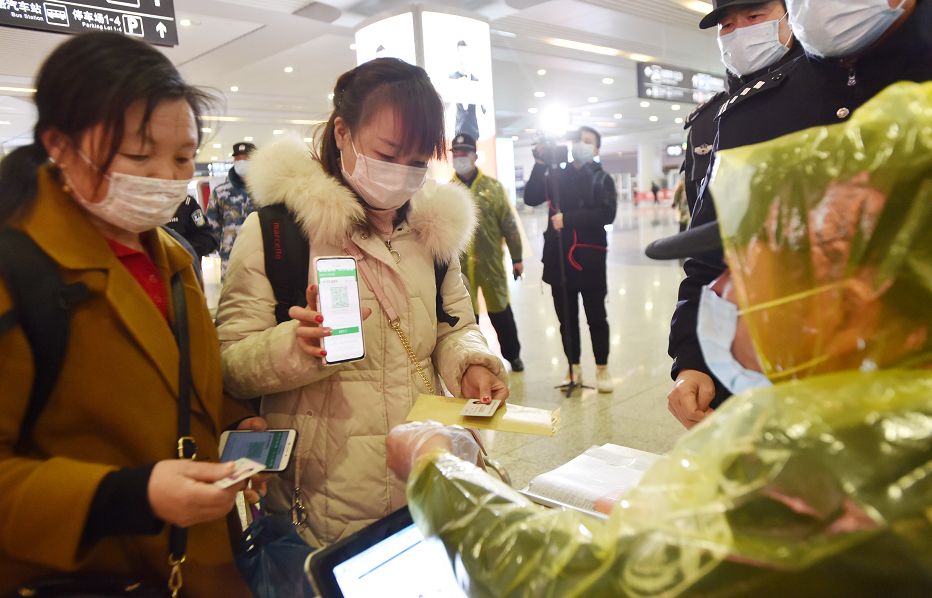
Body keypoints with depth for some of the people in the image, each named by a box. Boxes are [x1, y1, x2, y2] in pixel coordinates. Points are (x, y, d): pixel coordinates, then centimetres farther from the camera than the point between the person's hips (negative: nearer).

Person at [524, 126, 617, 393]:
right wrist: (540, 165, -11)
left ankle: (602, 368, 22)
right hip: (559, 258, 3)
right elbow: (531, 199, -4)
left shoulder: (602, 179, 2)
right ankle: (574, 368, 25)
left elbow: (607, 214, -14)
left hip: (589, 259, -2)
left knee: (596, 318, 7)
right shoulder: (558, 176, 9)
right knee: (566, 318, 11)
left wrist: (567, 217, -20)